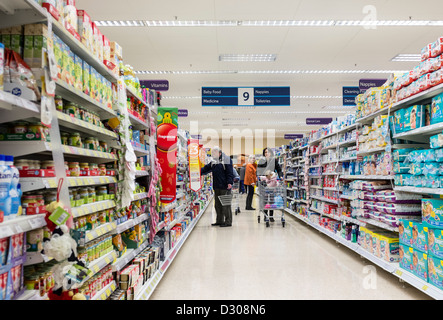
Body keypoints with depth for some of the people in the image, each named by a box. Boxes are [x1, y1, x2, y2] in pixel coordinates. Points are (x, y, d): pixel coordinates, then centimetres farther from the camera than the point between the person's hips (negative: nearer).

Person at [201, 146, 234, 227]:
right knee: (217, 204, 12)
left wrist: (229, 182, -20)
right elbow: (206, 169, 18)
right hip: (216, 187, 8)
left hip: (224, 187, -8)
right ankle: (219, 221, 22)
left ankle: (228, 221, 4)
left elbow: (230, 172, -12)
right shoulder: (213, 161, 17)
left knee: (225, 204, -4)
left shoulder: (226, 160, -6)